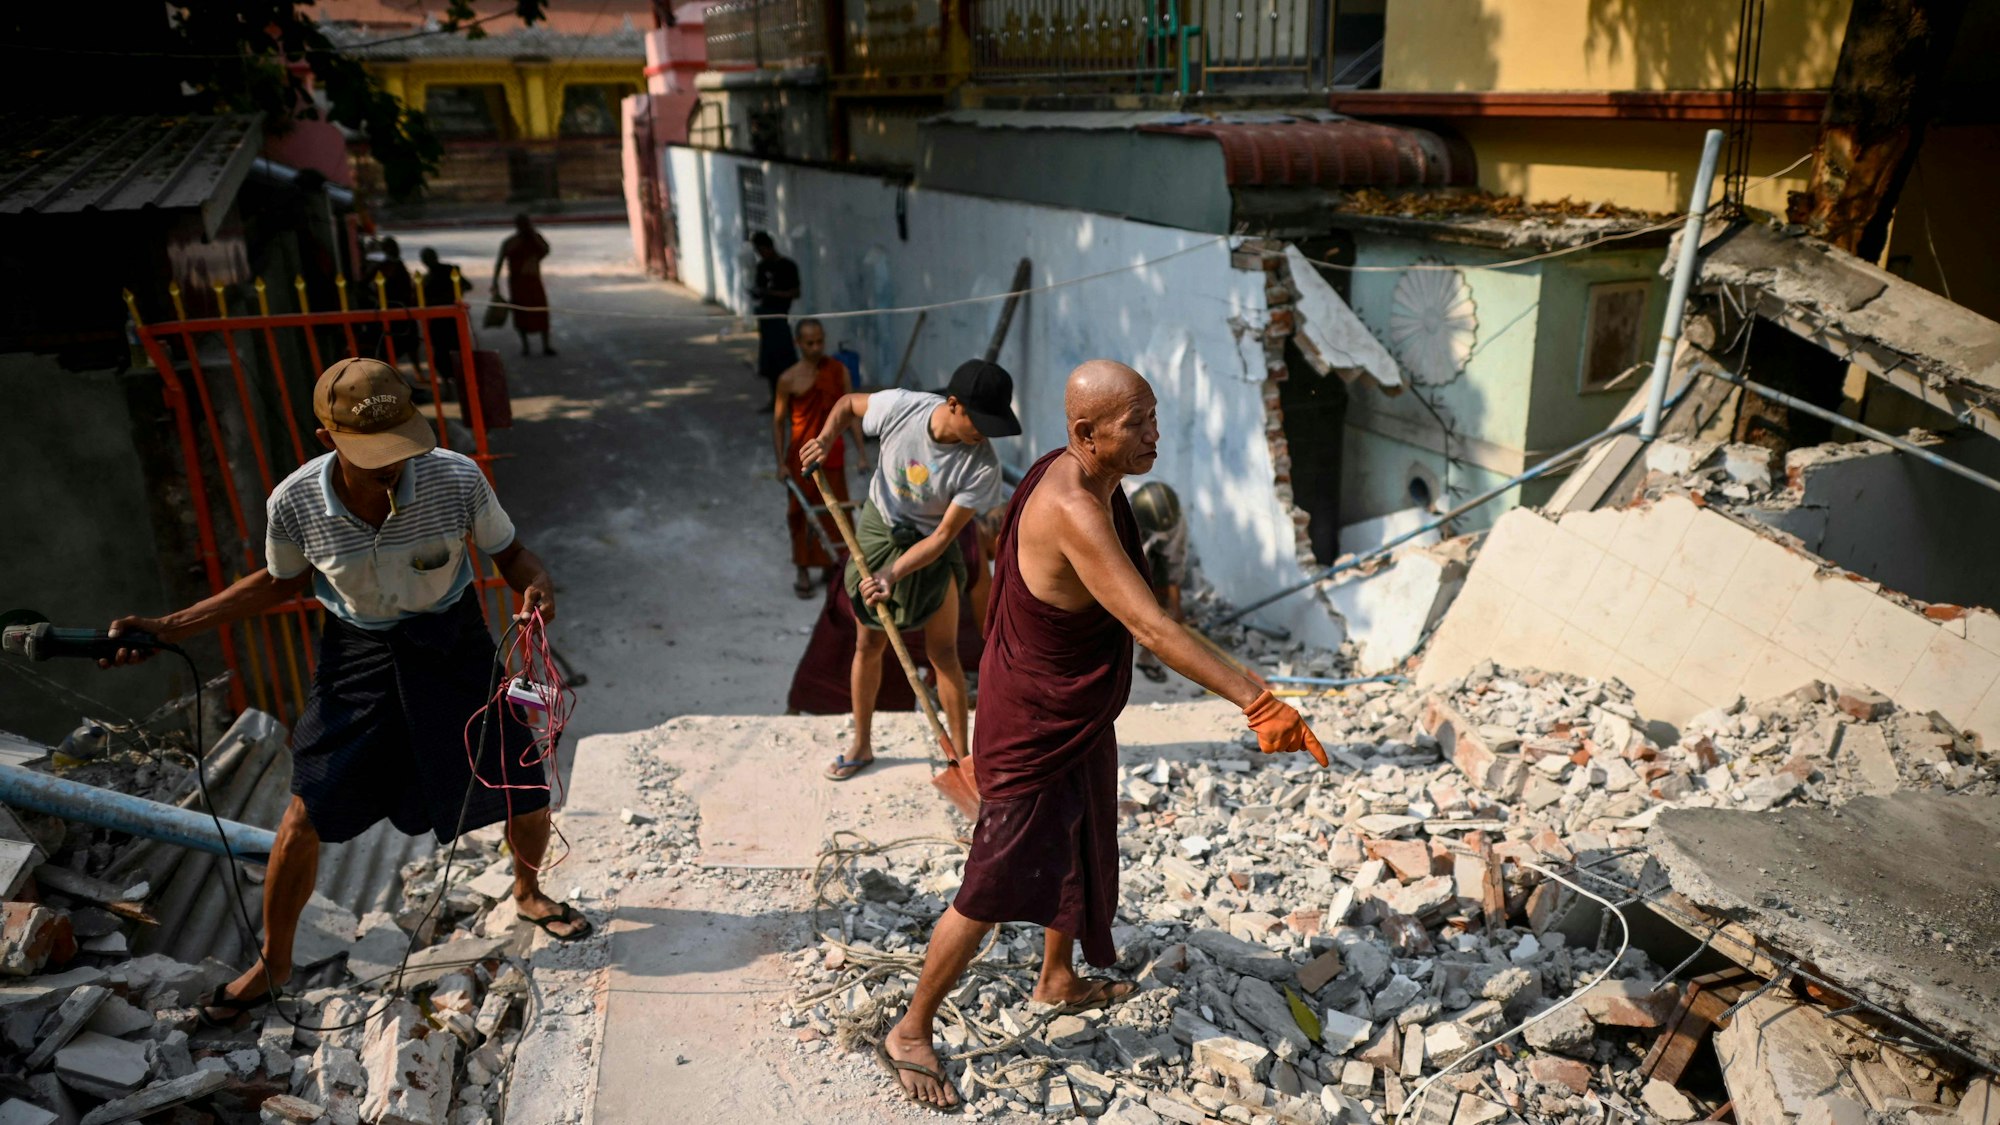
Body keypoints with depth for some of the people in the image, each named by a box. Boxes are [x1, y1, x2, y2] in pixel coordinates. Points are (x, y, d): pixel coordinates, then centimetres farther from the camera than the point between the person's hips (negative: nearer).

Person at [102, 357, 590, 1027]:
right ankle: (272, 964, 30)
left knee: (525, 794, 5)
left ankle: (528, 893, 40)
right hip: (358, 653, 1)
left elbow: (511, 554, -8)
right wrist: (169, 628, -2)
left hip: (451, 645, 0)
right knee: (307, 813, 2)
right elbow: (284, 583, 2)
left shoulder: (457, 480, -25)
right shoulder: (293, 504, -20)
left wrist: (535, 586, -32)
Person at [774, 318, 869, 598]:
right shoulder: (789, 379, -10)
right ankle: (803, 572, 18)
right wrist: (781, 462, -7)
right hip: (801, 456, -2)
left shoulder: (839, 371, -4)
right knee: (800, 514, 7)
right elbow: (778, 421, -3)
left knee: (835, 511, 8)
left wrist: (861, 452, -4)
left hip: (832, 454, 2)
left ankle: (832, 566, 25)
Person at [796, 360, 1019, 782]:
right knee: (869, 644, 11)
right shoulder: (900, 406, -25)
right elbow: (848, 403, -2)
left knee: (943, 652, 2)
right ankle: (861, 746, 29)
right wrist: (826, 438, -20)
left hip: (930, 549, -2)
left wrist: (893, 576, -32)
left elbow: (943, 536, -23)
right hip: (876, 531, 2)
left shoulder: (982, 466, -27)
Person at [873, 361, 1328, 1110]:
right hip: (1036, 731, -10)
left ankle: (1058, 980, 52)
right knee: (994, 892, 4)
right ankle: (909, 1034, 23)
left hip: (1078, 716, 10)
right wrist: (1257, 704, -42)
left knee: (1081, 851, 27)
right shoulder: (1075, 512, -34)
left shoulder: (1082, 476, -3)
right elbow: (1153, 630, -41)